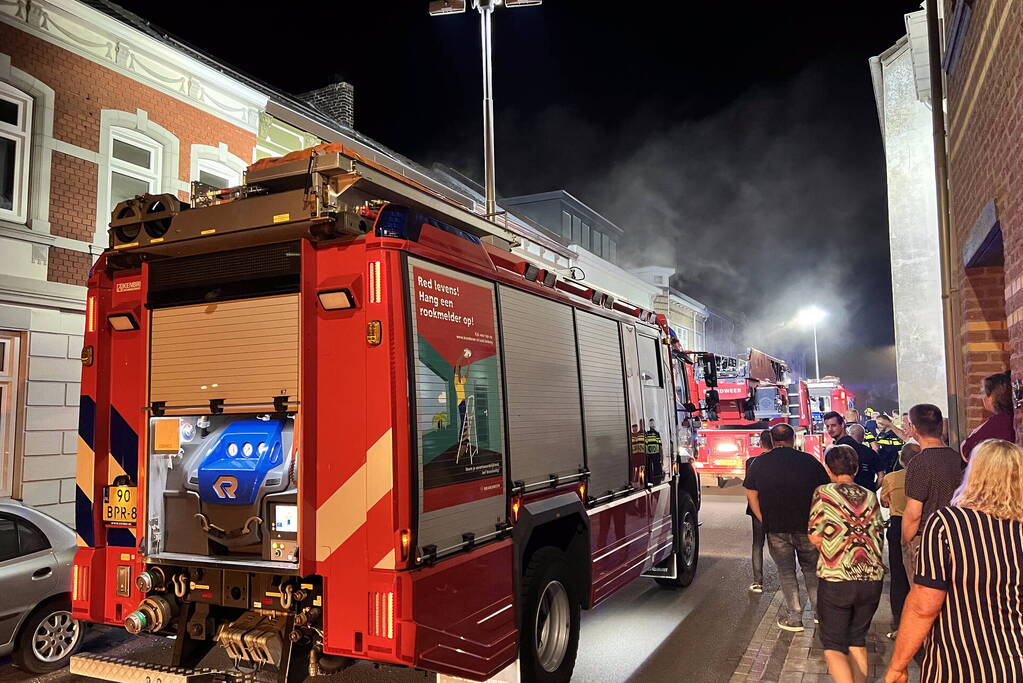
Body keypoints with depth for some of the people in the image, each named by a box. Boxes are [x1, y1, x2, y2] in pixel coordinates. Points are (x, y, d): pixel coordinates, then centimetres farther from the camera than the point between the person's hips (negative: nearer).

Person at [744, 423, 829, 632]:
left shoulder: (759, 463, 0)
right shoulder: (809, 460, -2)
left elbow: (751, 495, 2)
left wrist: (764, 521, 8)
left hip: (776, 528, -1)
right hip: (807, 526, 1)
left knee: (786, 572, 9)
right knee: (811, 569, 18)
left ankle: (794, 617, 11)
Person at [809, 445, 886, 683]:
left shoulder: (823, 493, -5)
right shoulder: (870, 497, 7)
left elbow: (815, 537, -6)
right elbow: (878, 536, 9)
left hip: (836, 577, -4)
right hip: (872, 577, 4)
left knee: (833, 645, 5)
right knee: (858, 640, 21)